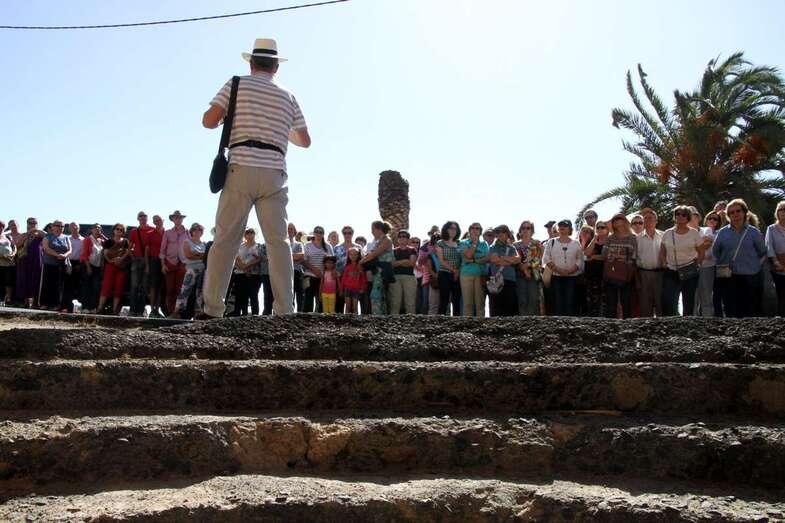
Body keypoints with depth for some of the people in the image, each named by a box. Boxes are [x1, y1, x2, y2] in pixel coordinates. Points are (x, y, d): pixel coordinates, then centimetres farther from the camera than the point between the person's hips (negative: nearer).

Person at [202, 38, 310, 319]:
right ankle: (285, 311, -4)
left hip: (241, 170, -2)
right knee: (278, 242, 1)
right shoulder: (288, 97, 17)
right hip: (275, 174, 2)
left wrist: (227, 116, 21)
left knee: (225, 240, 0)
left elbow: (208, 121, -2)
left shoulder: (237, 84, 7)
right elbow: (305, 141, 23)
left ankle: (212, 309, -3)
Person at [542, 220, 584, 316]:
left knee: (570, 303, -4)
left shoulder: (576, 243, 8)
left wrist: (570, 270, -14)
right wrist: (557, 269, -12)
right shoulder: (551, 243, 8)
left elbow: (580, 260, 1)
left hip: (572, 277, 0)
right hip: (556, 277, 0)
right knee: (558, 302, -2)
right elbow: (546, 258, 0)